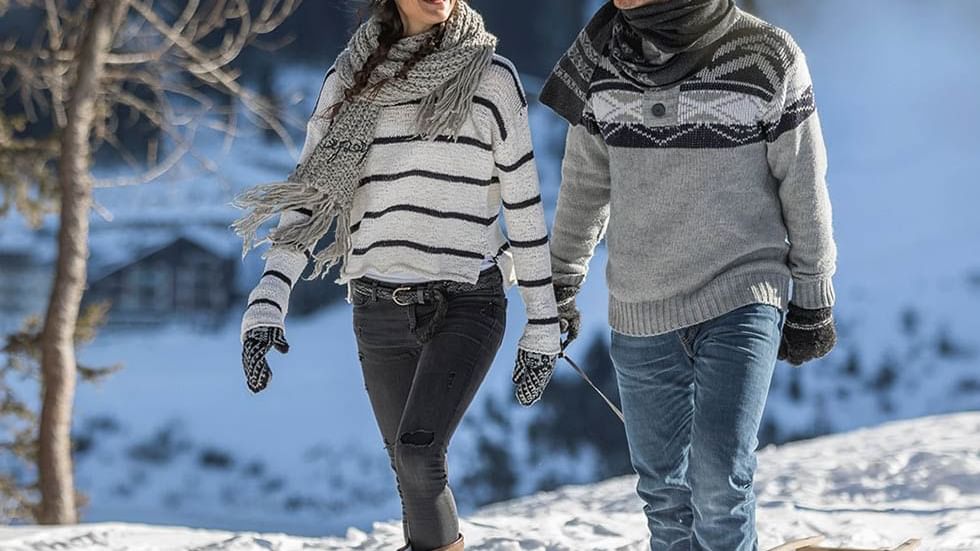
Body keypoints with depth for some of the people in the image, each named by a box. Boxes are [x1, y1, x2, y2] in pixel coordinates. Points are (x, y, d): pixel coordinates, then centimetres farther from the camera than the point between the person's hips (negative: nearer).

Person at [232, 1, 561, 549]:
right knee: (417, 477, 8)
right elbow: (310, 197, 3)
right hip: (381, 311, 3)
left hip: (467, 303, -3)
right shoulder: (349, 81, 3)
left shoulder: (493, 77, -3)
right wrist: (268, 302, -9)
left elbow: (524, 206, 0)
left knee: (418, 454, -23)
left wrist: (543, 322, 1)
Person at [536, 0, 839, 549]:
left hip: (742, 299, -4)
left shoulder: (768, 57, -10)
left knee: (720, 480, -15)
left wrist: (813, 299, 5)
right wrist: (561, 285, 18)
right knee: (664, 489, 8)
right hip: (639, 315, 4)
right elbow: (586, 181, 13)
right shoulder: (602, 56, 0)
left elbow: (804, 186, -1)